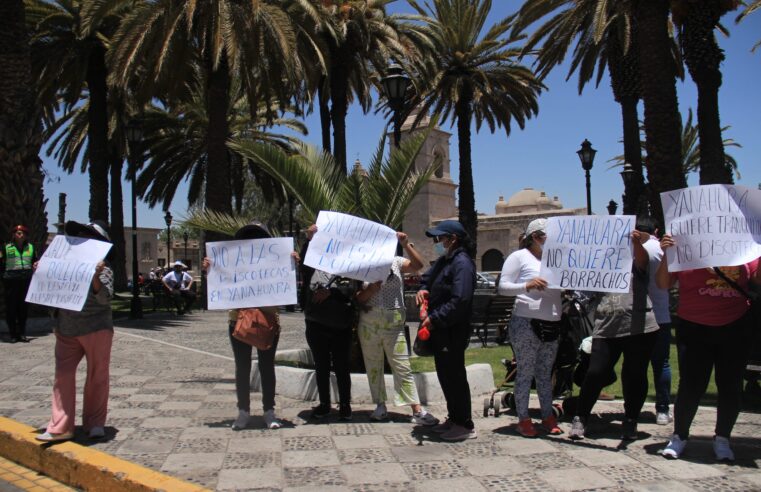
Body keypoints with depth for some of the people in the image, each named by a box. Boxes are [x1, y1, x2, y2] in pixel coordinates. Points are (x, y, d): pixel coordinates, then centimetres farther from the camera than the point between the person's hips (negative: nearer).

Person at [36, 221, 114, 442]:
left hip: (96, 329, -5)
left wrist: (96, 277, -35)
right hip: (66, 330, 5)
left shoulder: (103, 269, -8)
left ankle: (95, 423, 18)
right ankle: (60, 427, 6)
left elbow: (105, 298, -19)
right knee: (63, 375, 1)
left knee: (97, 377, 5)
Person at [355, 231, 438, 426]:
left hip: (393, 323, -2)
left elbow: (418, 265, -12)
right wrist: (372, 288, -16)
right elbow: (358, 299, 1)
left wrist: (406, 244, -17)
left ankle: (418, 410, -2)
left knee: (403, 367, -3)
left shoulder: (395, 262, 2)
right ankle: (380, 406, 23)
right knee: (373, 366, 11)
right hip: (368, 323, 2)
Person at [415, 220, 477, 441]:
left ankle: (465, 425, 9)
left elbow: (460, 300, -25)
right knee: (445, 375, 16)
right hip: (440, 331, 10)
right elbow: (427, 278, 24)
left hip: (453, 332, -10)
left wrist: (434, 319, -22)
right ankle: (454, 418, 29)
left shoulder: (462, 263, -17)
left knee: (455, 376, -2)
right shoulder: (443, 261, 13)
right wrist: (422, 289, 0)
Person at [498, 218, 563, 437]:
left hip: (552, 324, 6)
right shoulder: (519, 257, -2)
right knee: (525, 372, 0)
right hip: (526, 323, -6)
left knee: (545, 372, 13)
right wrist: (527, 285, -22)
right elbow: (502, 287, -8)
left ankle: (548, 416, 21)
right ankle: (523, 419, 8)